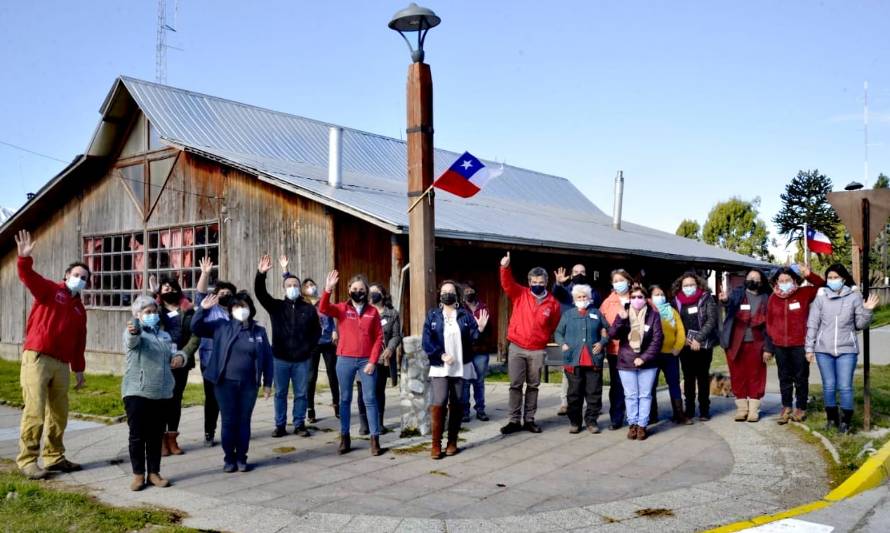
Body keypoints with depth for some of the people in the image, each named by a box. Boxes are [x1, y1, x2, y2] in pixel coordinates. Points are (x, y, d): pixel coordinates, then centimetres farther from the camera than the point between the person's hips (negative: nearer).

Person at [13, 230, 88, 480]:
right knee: (35, 411, -7)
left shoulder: (79, 309, 18)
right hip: (37, 358, -6)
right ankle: (27, 460, 1)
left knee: (59, 413, 10)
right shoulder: (49, 289, 3)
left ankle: (54, 457, 20)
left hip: (61, 364, 6)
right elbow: (28, 277, -17)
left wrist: (78, 369, 20)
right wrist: (25, 258, -36)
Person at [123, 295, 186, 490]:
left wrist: (180, 357, -10)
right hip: (137, 392, -5)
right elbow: (133, 340, -25)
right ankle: (138, 474, 11)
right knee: (137, 435, 1)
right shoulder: (133, 333, -1)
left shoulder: (165, 336, 18)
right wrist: (134, 331, -51)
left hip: (162, 394, 5)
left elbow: (174, 353, 16)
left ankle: (154, 472, 17)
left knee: (156, 436, 9)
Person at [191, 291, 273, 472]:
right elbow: (196, 327, -2)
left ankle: (241, 458, 21)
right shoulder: (221, 326, 2)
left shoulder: (259, 331, 4)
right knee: (228, 421, 5)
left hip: (249, 385, 1)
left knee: (244, 421, 8)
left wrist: (267, 383, 3)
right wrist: (203, 309, -17)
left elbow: (268, 358, 6)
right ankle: (229, 458, 19)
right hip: (226, 383, -1)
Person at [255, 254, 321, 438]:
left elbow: (317, 331, 7)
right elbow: (260, 293, -11)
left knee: (301, 394, 7)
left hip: (302, 359, 0)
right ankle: (280, 425, 17)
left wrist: (308, 348, -5)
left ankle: (299, 424, 17)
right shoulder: (276, 306, 2)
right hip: (281, 359, 0)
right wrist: (261, 274, -26)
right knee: (280, 393, 7)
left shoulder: (309, 309, 3)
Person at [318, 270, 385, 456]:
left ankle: (375, 439, 8)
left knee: (370, 399, 2)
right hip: (345, 360, 0)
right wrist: (328, 289, -31)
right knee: (345, 399, 9)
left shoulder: (372, 311, 3)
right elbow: (323, 309, -16)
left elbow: (378, 338, 2)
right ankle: (344, 438, 18)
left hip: (367, 361, 0)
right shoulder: (341, 308, 2)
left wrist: (373, 361, -5)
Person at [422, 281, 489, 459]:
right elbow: (427, 341, -3)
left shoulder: (465, 315, 7)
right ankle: (436, 444, -4)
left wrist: (480, 329, -20)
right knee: (438, 404, -13)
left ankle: (452, 442, 17)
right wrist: (441, 355, -15)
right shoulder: (432, 315, 5)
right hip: (439, 368, -2)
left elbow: (472, 338, -1)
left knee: (457, 405, 6)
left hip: (461, 368, 2)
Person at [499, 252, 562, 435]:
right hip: (516, 348, -1)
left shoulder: (553, 303, 0)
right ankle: (514, 421, 10)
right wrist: (505, 268, -35)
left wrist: (543, 338, 11)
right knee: (515, 385, 2)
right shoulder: (520, 294, -1)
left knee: (533, 386, 9)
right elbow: (507, 284, -18)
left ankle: (529, 420, 19)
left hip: (537, 351, 1)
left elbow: (553, 325, 13)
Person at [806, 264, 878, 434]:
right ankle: (832, 418, 23)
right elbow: (812, 324, 5)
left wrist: (867, 311, -13)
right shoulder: (820, 297, 2)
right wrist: (809, 348, 4)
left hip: (847, 349, -1)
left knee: (845, 387, -2)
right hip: (824, 350, 1)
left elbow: (860, 324, 5)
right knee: (828, 386, 8)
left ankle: (846, 421, 12)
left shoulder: (854, 296, 1)